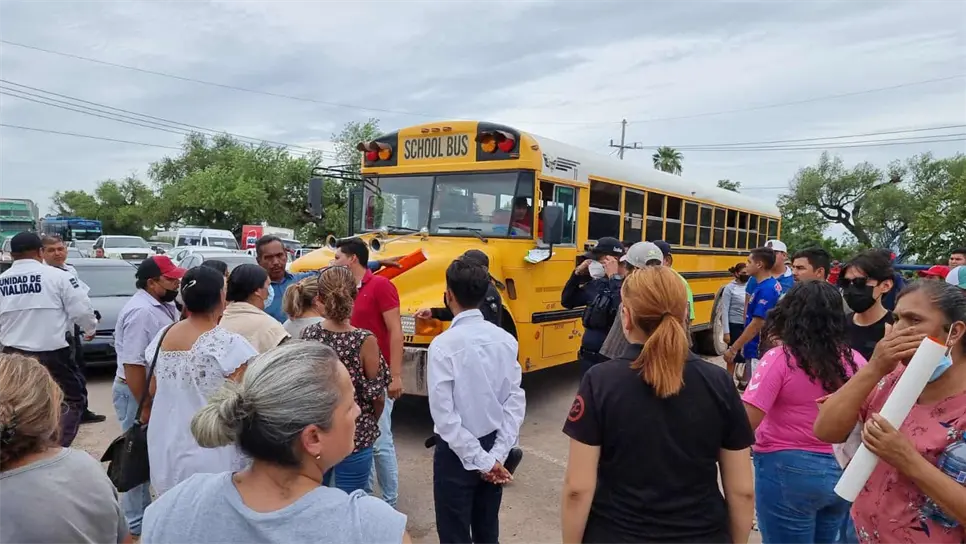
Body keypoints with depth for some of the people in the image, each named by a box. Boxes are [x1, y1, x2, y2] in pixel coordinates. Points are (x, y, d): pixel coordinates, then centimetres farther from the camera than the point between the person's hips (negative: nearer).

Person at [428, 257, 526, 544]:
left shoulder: (444, 344, -19)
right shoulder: (506, 339, -4)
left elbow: (444, 414, -20)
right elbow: (515, 401, -5)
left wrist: (480, 460, -13)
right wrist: (497, 454, -5)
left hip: (457, 452, -5)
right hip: (492, 446, 5)